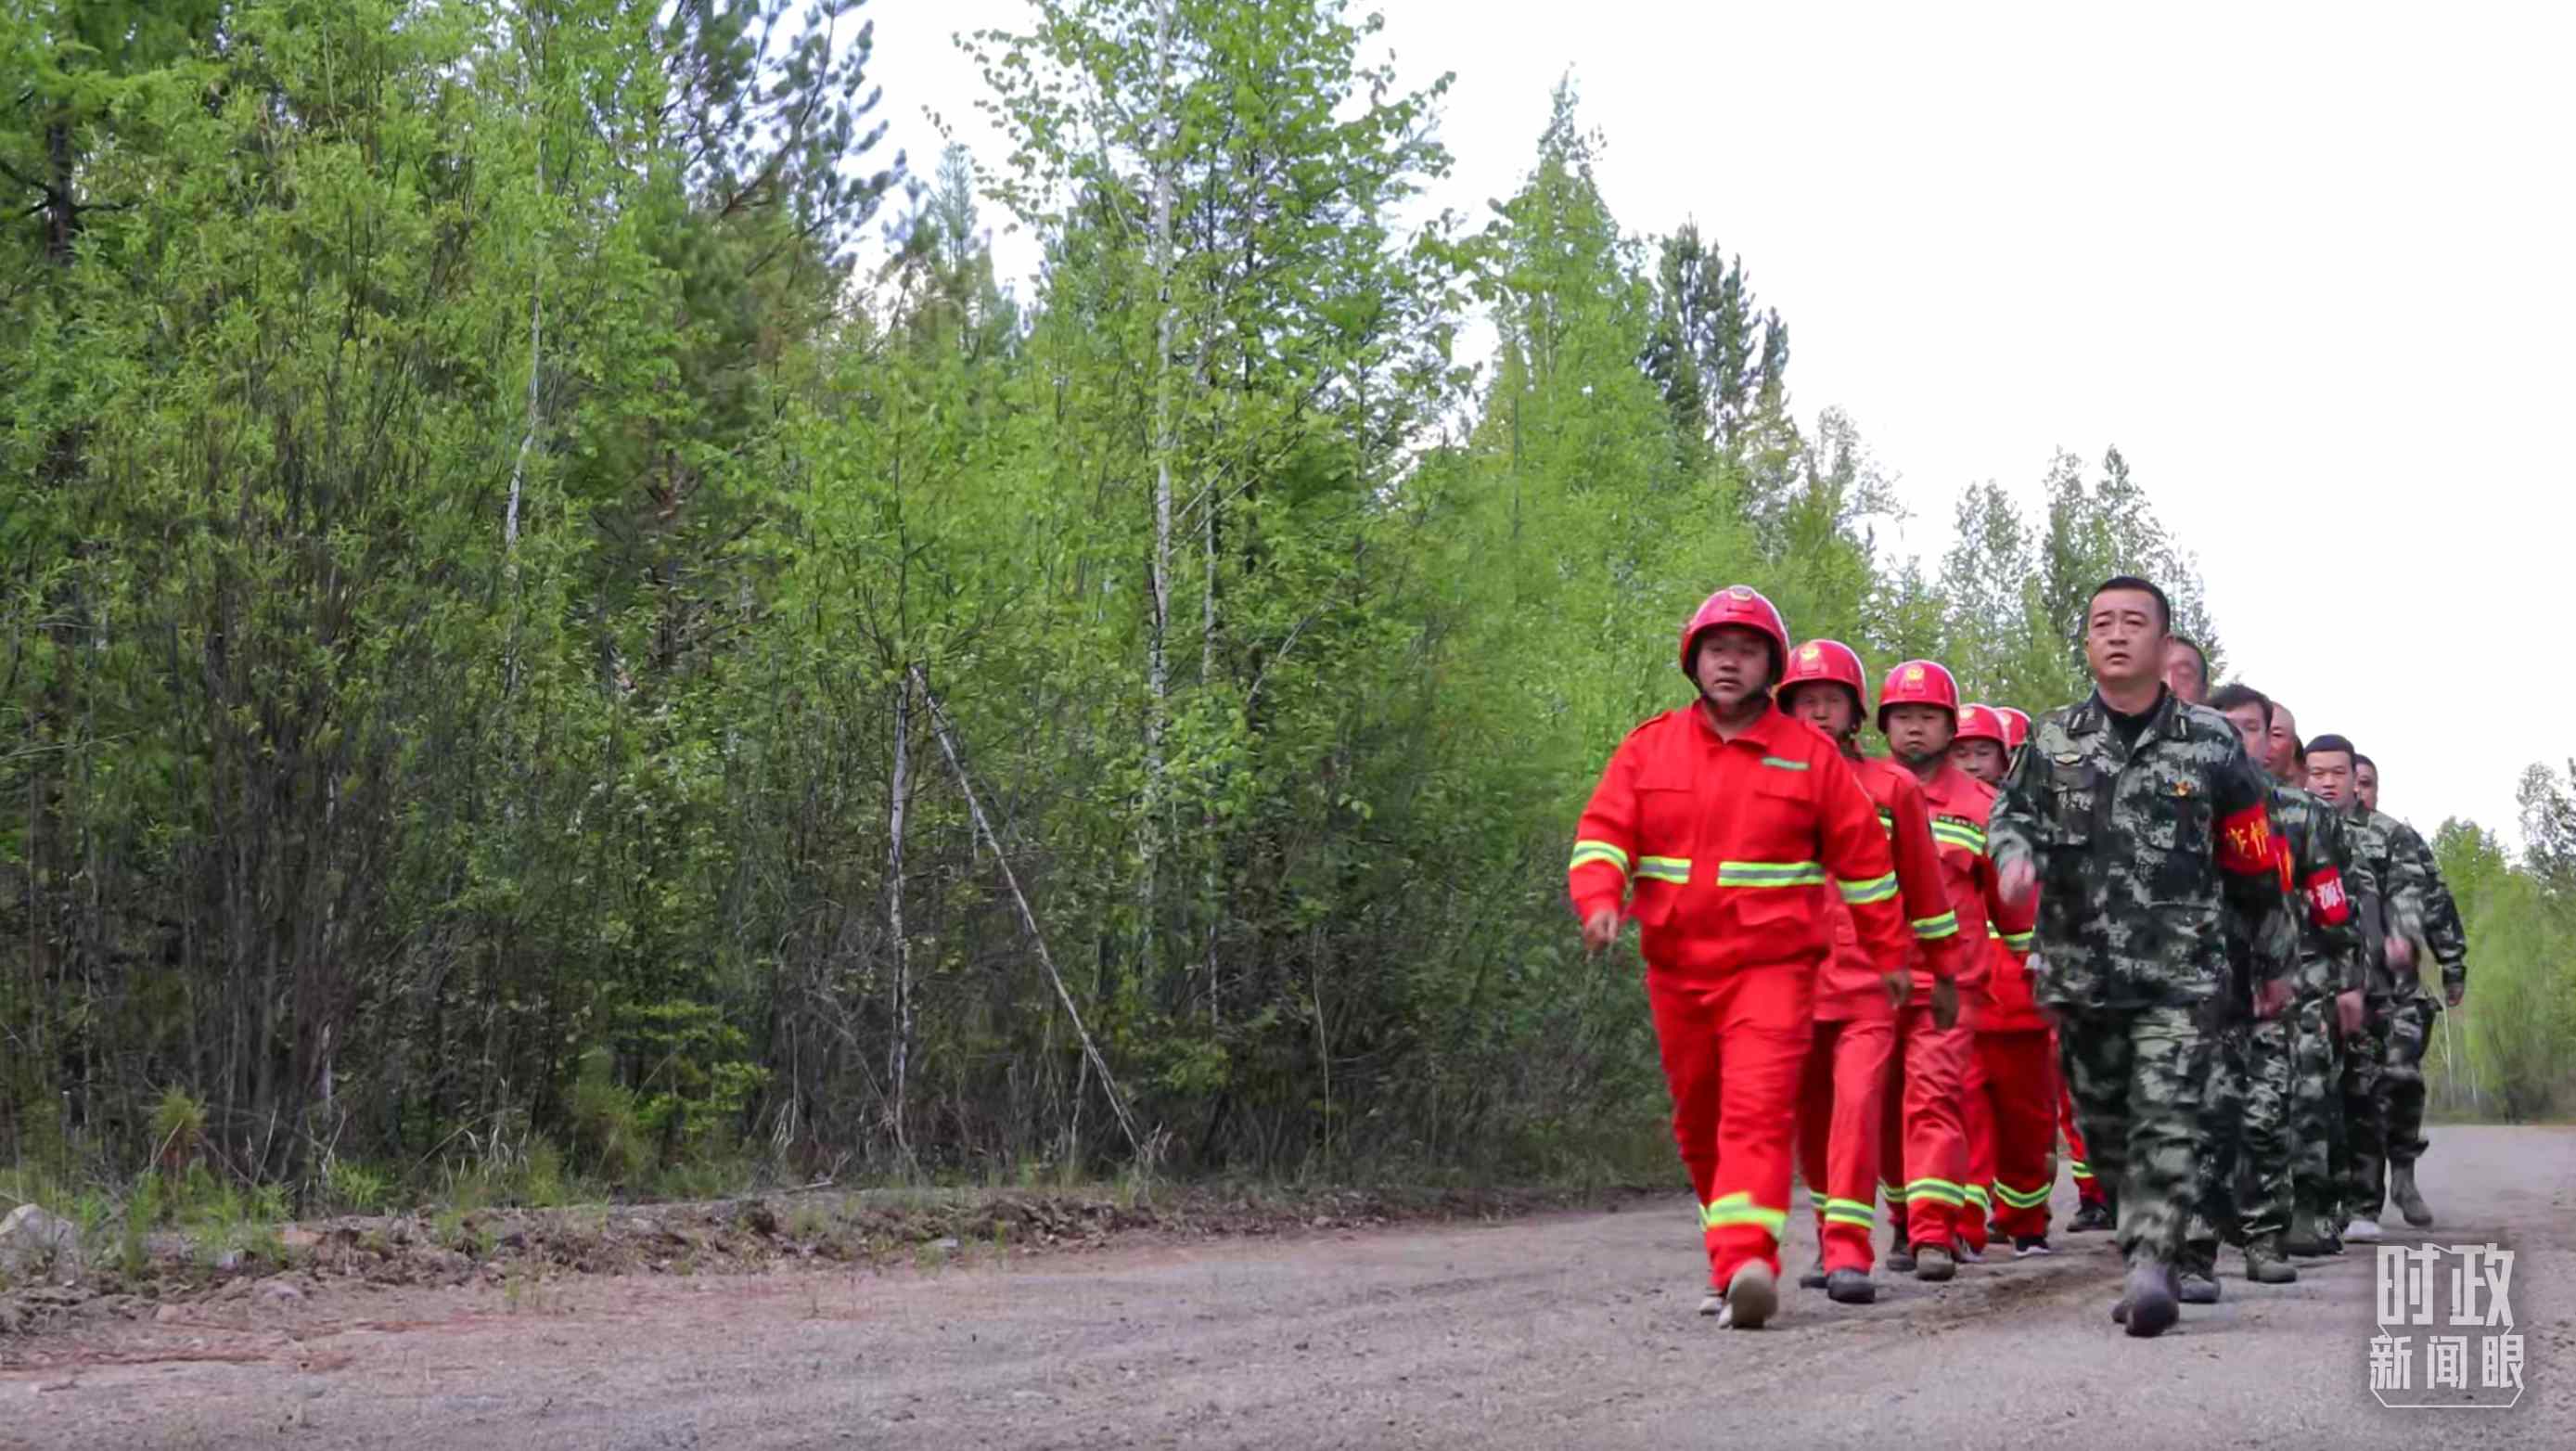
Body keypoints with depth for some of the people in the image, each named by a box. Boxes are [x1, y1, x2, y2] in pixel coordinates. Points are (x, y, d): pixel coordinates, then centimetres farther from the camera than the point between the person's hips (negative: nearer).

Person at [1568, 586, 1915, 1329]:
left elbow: (1863, 857, 8)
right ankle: (1733, 1262, 28)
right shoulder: (1649, 748, 7)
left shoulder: (1810, 755, 2)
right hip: (1676, 972, 4)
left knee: (1758, 1109, -20)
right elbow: (1603, 831, 0)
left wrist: (1892, 954, 11)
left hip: (1772, 968, -3)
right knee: (1698, 1122, 12)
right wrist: (1599, 899, -21)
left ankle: (1746, 1261, -29)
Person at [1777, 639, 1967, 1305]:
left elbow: (1924, 887, 11)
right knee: (1812, 1119, 11)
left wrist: (1944, 969, 14)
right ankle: (1831, 1240, 28)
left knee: (1858, 1105, -16)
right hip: (1792, 981, 2)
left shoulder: (1893, 788, 4)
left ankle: (1848, 1251, -17)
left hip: (1869, 982, -2)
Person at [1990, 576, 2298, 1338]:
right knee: (2104, 1125, 9)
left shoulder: (2211, 743, 4)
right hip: (2080, 968, 3)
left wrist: (2275, 962, 14)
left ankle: (2150, 1266, -21)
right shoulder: (2052, 741, 9)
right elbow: (2013, 812, 7)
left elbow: (2255, 866, 10)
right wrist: (2018, 855, -19)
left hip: (2179, 967, -3)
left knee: (2165, 1121, -15)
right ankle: (2144, 1242, 23)